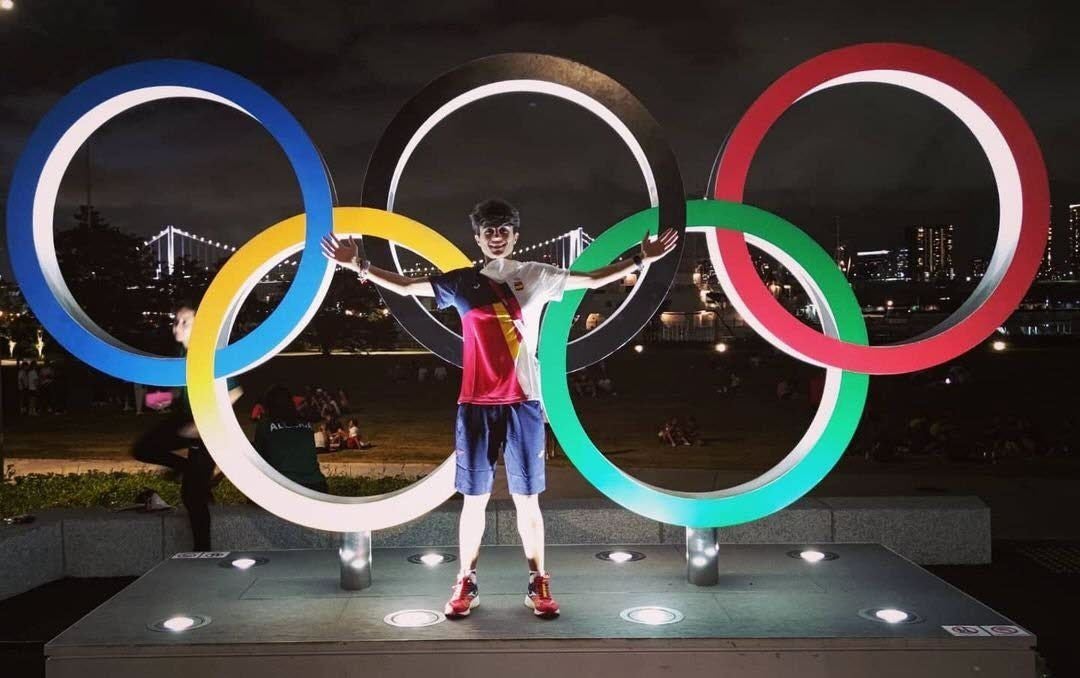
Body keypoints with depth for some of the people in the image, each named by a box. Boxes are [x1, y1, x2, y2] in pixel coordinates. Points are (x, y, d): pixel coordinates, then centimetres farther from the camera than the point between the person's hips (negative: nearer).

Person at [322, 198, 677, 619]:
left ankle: (538, 584, 15)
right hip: (475, 405, 1)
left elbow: (591, 280, 9)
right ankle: (466, 583, 17)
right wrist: (360, 267, 4)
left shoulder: (536, 276, 5)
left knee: (527, 498, 4)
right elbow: (405, 287, 12)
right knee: (475, 497, 6)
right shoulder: (460, 281, 7)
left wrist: (640, 261, 3)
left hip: (523, 403, 0)